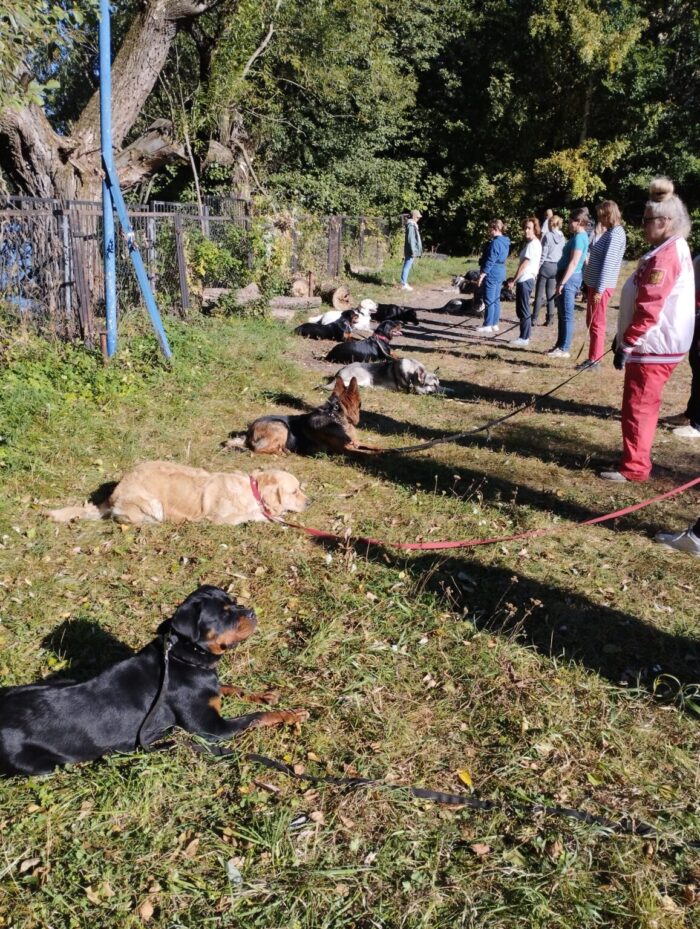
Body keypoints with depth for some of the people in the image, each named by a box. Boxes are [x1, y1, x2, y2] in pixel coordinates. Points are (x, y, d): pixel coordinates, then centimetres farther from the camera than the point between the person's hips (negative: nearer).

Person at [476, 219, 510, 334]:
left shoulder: (495, 243, -18)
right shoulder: (505, 242, 11)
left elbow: (490, 261, -18)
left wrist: (481, 275, -14)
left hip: (492, 274, -10)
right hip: (500, 273, 10)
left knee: (489, 301, -4)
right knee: (496, 300, 13)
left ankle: (488, 325, -1)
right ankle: (494, 324, 18)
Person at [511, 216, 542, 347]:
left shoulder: (532, 244, -13)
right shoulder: (532, 243, 17)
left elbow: (524, 264, -16)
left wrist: (514, 280, -12)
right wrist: (516, 279, 15)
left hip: (525, 280, -10)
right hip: (525, 279, 10)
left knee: (523, 310, -6)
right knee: (521, 310, 14)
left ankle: (524, 339, -2)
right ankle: (524, 337, 19)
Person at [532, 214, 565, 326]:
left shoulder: (547, 235, -10)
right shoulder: (562, 237, 5)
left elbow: (543, 254, -11)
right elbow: (563, 254, 7)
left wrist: (537, 267, -5)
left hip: (546, 265, -5)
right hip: (556, 267, 5)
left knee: (539, 294, 1)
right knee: (550, 294, 10)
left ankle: (534, 318, 1)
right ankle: (549, 319, 8)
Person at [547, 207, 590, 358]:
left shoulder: (579, 237, -14)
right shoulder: (581, 236, 16)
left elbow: (573, 263, -21)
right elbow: (585, 260, 21)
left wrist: (562, 283, -23)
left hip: (568, 278, -10)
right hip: (568, 278, 10)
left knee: (566, 315, -7)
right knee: (562, 314, 14)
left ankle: (564, 349, -4)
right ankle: (560, 346, 22)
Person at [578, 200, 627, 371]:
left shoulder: (615, 234, -15)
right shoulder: (609, 232, 15)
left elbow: (608, 263, -20)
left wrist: (600, 290, -23)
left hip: (601, 286, -10)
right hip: (594, 284, 10)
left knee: (596, 323, -4)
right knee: (591, 322, 14)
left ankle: (594, 360, 2)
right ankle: (593, 358, 22)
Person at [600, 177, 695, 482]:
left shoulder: (665, 256, -19)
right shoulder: (674, 250, 14)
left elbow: (648, 309, -23)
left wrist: (626, 343, -19)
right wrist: (625, 337, 22)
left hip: (653, 346, -10)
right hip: (657, 343, 10)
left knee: (637, 407, -4)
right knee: (644, 406, 17)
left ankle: (634, 468, 4)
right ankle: (637, 460, 27)